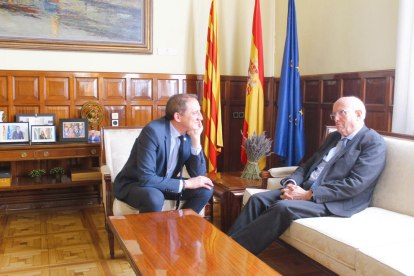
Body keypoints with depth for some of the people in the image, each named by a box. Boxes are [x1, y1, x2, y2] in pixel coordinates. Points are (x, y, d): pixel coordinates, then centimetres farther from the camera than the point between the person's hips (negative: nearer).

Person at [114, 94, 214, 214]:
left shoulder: (189, 134, -6)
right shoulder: (153, 131, -26)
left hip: (165, 183, 7)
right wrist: (185, 183, -25)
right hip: (134, 185, -6)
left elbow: (198, 174, -7)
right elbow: (146, 178, -30)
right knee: (154, 197, -38)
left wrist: (196, 139, -17)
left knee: (206, 189, -9)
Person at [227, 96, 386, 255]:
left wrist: (309, 194, -19)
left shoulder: (374, 142, -4)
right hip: (306, 190, 8)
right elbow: (308, 165, 20)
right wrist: (291, 183, -4)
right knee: (258, 199, -11)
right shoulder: (333, 137, 21)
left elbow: (356, 184, -16)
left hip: (335, 203, -8)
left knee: (283, 207, -30)